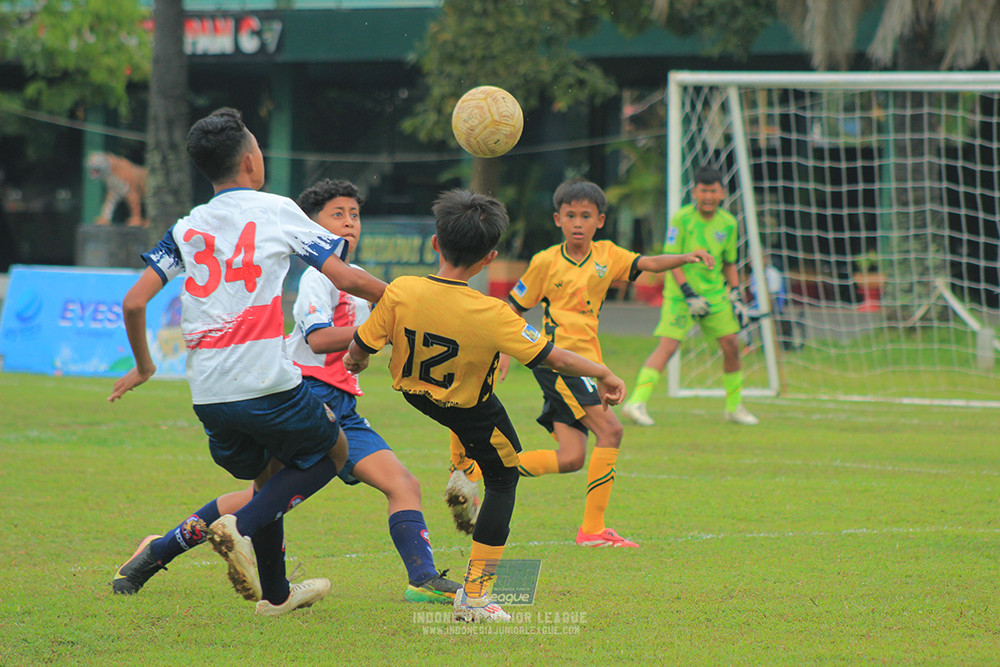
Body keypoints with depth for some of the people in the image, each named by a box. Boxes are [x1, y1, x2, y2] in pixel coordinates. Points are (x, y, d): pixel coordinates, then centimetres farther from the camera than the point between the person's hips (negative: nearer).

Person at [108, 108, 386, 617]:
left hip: (208, 395, 5)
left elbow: (133, 303, 5)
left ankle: (275, 593, 26)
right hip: (264, 382, -5)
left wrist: (143, 366, 21)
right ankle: (243, 526, -6)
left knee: (269, 474, 26)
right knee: (332, 452, 17)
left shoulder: (186, 229, 12)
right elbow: (345, 276, -2)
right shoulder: (276, 211, 1)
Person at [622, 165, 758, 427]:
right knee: (667, 345, -16)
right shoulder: (682, 218, -11)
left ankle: (734, 407, 17)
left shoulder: (728, 224, 4)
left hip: (714, 292, 5)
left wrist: (736, 297, 8)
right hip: (680, 294, -5)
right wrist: (689, 295, -19)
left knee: (731, 345, 2)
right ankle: (637, 402, -19)